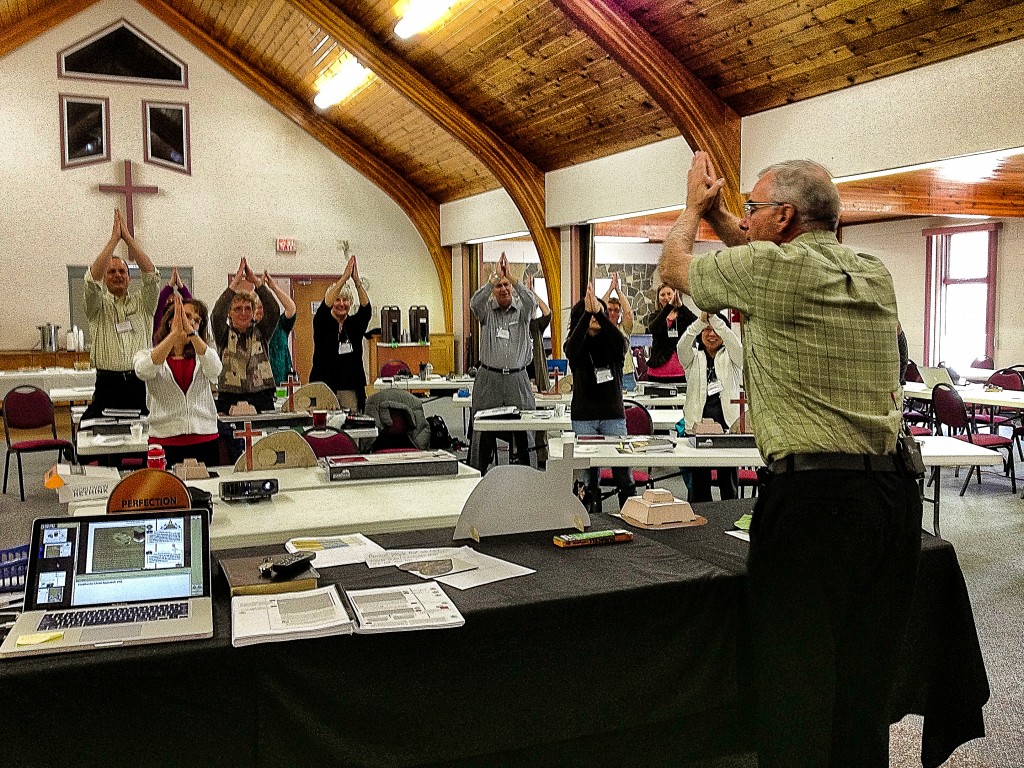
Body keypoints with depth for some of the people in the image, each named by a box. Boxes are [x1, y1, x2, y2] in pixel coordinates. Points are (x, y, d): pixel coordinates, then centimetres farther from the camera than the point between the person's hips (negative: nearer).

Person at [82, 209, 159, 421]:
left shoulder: (143, 304, 14)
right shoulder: (98, 306, 11)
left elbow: (151, 276, -1)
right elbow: (92, 279, -7)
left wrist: (128, 238, -4)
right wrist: (114, 238, -7)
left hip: (141, 382, 1)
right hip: (108, 384, -1)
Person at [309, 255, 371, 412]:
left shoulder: (355, 324, 10)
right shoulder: (323, 323, 3)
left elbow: (366, 309, -8)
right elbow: (325, 307, -16)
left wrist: (357, 281, -22)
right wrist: (344, 278, -24)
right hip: (325, 388, -3)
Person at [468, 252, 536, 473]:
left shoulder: (522, 312, 7)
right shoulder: (486, 312, 7)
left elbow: (531, 302, -15)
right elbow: (475, 303, -15)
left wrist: (511, 277, -22)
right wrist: (495, 277, -23)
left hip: (518, 379, 0)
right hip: (488, 378, 0)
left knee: (524, 430, 1)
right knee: (483, 433, 3)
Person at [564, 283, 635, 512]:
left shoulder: (611, 343, 7)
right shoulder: (576, 345, 5)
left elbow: (622, 344, -17)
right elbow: (572, 348, -20)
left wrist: (599, 312, -25)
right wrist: (587, 312, -29)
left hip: (614, 415, 1)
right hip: (584, 417, 0)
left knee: (623, 471, -3)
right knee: (590, 473, 2)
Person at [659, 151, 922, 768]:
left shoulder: (769, 267, -10)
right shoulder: (876, 275, 10)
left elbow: (675, 265, 8)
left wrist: (695, 204, 25)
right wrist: (717, 213, 30)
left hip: (812, 492, -7)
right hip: (895, 489, 7)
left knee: (798, 675, 4)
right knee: (867, 670, 17)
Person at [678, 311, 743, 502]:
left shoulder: (731, 357, 9)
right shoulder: (694, 357, 10)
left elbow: (734, 342, -13)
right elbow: (683, 345, -12)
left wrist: (715, 318, -25)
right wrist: (701, 320, -26)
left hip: (728, 424, 0)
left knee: (729, 485, 2)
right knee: (699, 484, 1)